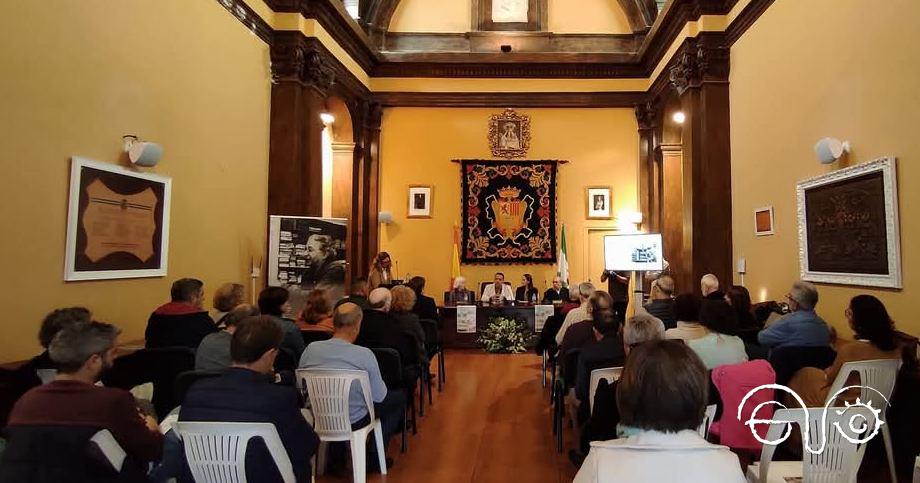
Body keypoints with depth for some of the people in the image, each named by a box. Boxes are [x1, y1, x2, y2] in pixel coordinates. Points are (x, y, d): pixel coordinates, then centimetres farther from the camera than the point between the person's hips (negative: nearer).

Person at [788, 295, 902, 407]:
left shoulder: (849, 349, -29)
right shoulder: (895, 348, -13)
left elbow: (830, 378, -10)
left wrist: (827, 372, 11)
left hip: (848, 402, -6)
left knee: (804, 375, 17)